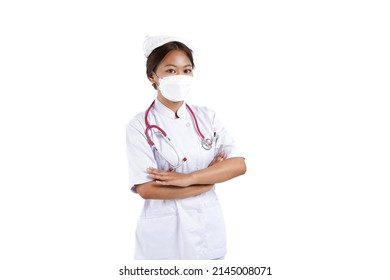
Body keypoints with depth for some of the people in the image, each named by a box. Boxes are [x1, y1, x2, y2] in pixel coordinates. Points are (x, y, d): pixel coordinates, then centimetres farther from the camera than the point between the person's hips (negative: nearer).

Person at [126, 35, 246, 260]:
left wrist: (188, 178, -20)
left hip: (208, 229, 4)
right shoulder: (140, 126, -9)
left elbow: (239, 165, -7)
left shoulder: (207, 117, 1)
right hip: (164, 235, -3)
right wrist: (211, 178, -13)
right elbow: (146, 189, -17)